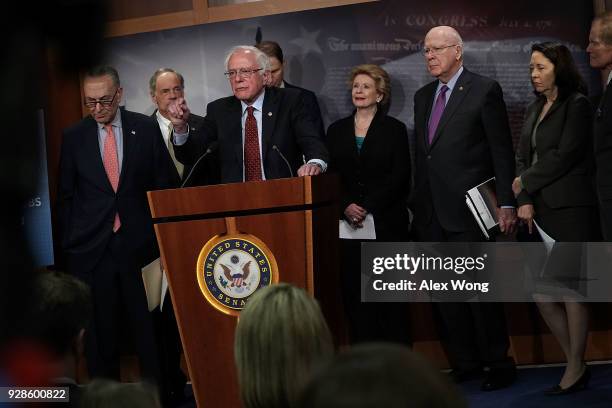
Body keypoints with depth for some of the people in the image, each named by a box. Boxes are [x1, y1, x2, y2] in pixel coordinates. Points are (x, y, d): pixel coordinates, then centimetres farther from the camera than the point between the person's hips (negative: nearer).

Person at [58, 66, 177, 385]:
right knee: (100, 332, 3)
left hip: (138, 242, -1)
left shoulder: (146, 130, 4)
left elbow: (166, 186, 7)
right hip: (92, 248, 1)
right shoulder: (73, 137, 6)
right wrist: (70, 243, 5)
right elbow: (66, 196, 10)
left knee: (147, 328, -2)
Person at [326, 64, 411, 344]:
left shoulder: (394, 129, 4)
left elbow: (399, 177, -3)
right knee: (355, 294, 0)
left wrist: (369, 208, -11)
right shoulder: (337, 131, 12)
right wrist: (346, 207, -10)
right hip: (349, 225, 3)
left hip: (386, 223, -3)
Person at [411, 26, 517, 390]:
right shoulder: (423, 96, 16)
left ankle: (498, 364, 7)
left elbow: (502, 151, -6)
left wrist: (506, 203, -11)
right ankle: (464, 364, 16)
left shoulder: (485, 90, -3)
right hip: (432, 211, 6)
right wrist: (417, 204, 11)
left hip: (468, 210, -6)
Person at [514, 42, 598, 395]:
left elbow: (565, 156, -13)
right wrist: (524, 201, -2)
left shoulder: (577, 105, -6)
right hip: (540, 211, 7)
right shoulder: (535, 109, 17)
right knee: (541, 291, 4)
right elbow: (523, 157, 12)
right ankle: (576, 363, 17)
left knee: (569, 288, -3)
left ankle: (576, 369, 8)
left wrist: (525, 182, -5)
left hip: (570, 210, -7)